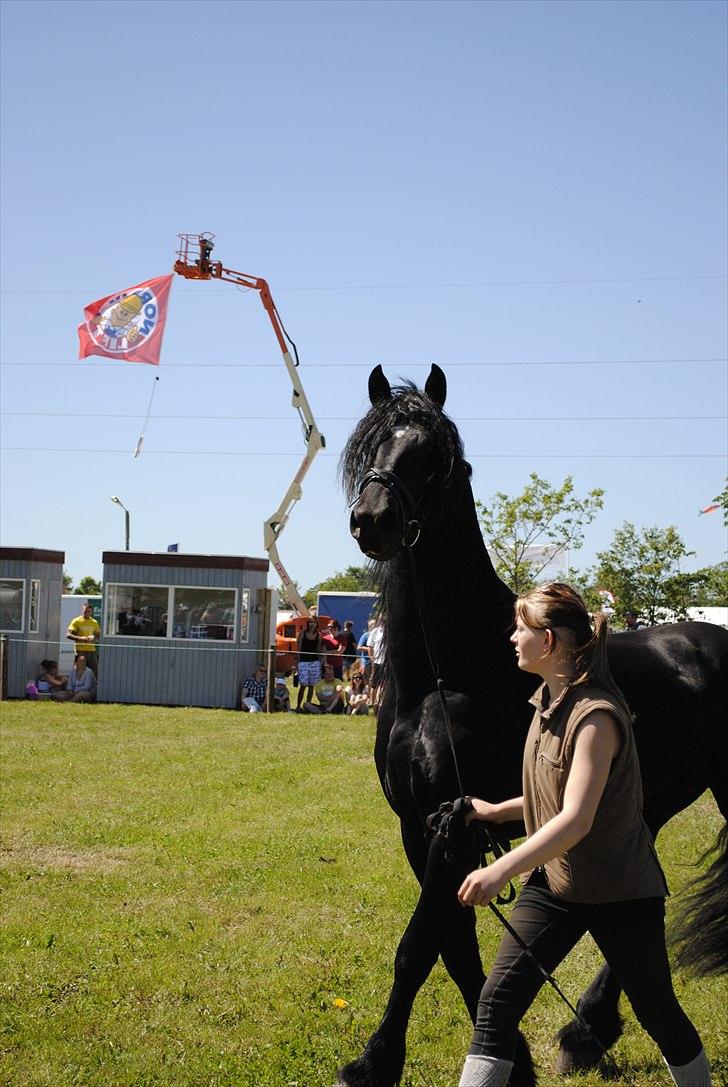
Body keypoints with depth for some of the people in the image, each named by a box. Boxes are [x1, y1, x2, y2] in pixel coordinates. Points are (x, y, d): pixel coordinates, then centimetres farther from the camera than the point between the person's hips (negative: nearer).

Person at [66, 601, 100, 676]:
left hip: (92, 650, 4)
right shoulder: (76, 621, -1)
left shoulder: (94, 622, 13)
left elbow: (98, 635, 21)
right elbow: (68, 635, -7)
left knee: (95, 673, 2)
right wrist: (80, 638, -22)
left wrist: (94, 638, -3)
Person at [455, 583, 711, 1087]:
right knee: (496, 1004, -3)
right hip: (553, 884, 8)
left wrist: (502, 870, -42)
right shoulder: (551, 701, 3)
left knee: (658, 1014, 11)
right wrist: (496, 811, 12)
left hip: (620, 894, -7)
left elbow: (576, 819, -34)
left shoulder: (596, 717, -25)